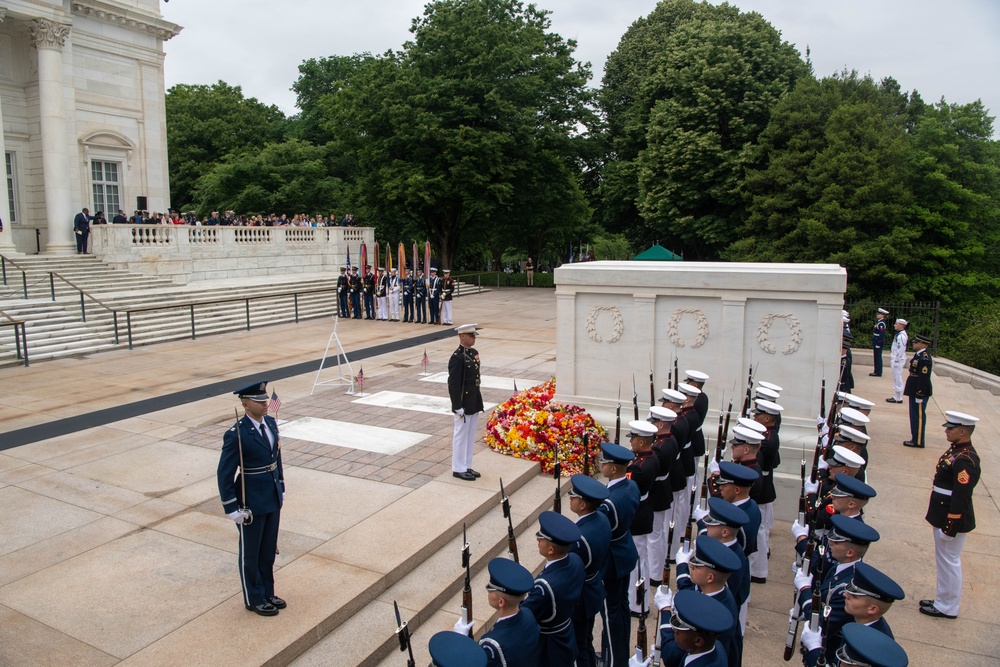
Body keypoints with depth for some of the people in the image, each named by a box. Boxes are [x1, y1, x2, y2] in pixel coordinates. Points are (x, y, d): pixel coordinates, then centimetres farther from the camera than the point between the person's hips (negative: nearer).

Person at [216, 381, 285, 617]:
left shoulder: (271, 423, -1)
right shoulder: (236, 435, -23)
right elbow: (224, 474, -18)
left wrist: (281, 489, 14)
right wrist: (232, 509, -15)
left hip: (273, 499, 7)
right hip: (251, 503, -7)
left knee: (269, 550, 20)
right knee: (250, 553, 13)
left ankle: (267, 593, 38)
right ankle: (254, 599, 30)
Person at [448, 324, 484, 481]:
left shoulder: (474, 353, 9)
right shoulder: (457, 357, -19)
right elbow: (453, 384, -20)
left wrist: (478, 401, 17)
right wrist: (458, 408, -20)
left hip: (474, 403, 9)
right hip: (464, 405, -8)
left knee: (471, 436, 16)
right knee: (461, 436, 3)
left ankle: (467, 466, 27)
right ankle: (459, 469, 15)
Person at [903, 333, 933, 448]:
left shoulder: (924, 358, -21)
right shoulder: (919, 355, 9)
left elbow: (924, 378, -22)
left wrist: (919, 395, -21)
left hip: (920, 391, -10)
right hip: (914, 390, 10)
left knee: (918, 416, -1)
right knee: (914, 416, 16)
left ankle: (918, 442, 8)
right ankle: (916, 439, 26)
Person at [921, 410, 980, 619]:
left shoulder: (964, 460, -26)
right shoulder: (957, 450, 5)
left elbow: (961, 497, -25)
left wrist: (949, 527, -20)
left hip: (953, 520, -10)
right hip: (943, 515, 10)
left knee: (949, 561, 5)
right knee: (945, 560, 20)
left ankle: (948, 608, 20)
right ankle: (942, 600, 34)